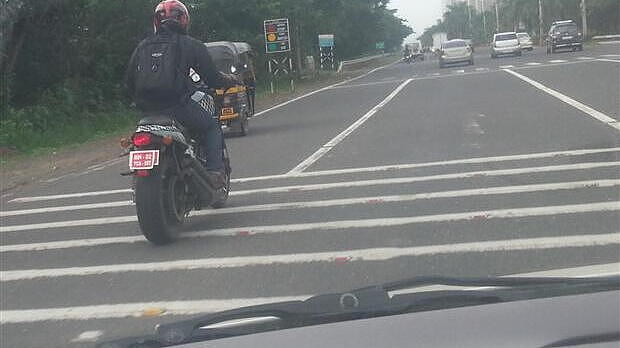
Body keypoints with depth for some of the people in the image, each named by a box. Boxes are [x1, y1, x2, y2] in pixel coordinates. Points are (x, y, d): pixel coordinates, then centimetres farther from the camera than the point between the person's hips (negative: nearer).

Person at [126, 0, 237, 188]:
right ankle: (215, 171, 1)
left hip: (147, 109, 5)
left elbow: (130, 83, 17)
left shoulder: (142, 46, 16)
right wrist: (231, 80, 26)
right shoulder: (192, 45, 5)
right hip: (181, 107, -4)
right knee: (212, 126, 19)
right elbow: (213, 79, 5)